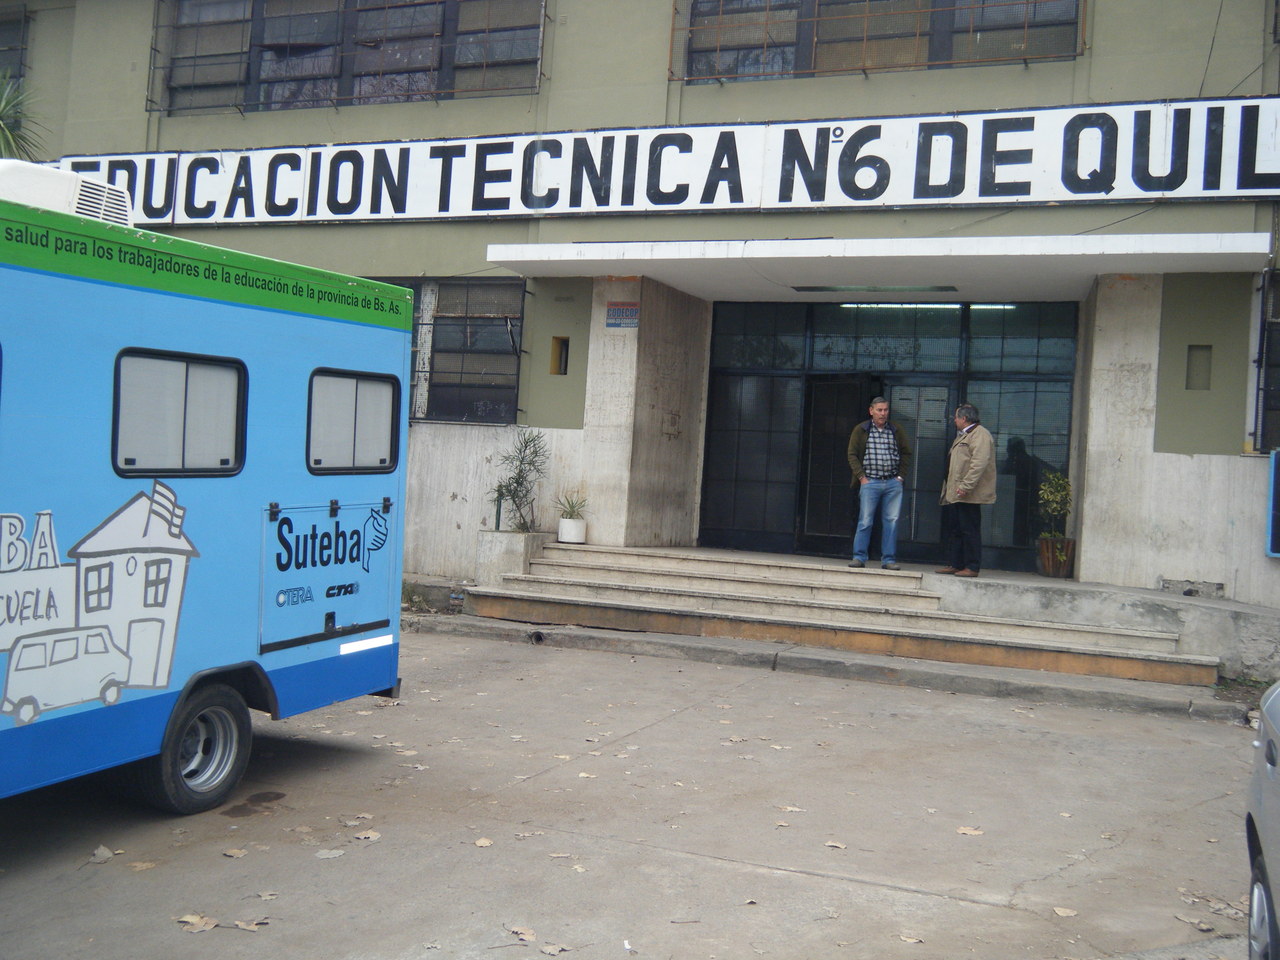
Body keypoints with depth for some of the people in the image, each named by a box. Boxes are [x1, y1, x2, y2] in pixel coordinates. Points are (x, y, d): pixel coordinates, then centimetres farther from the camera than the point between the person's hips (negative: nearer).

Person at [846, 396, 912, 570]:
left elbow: (906, 453, 17)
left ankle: (888, 559, 8)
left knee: (891, 521, 2)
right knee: (865, 521, -3)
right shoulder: (861, 430, 4)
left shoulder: (897, 431, 10)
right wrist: (861, 477, -5)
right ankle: (859, 557, 5)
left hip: (893, 484, 2)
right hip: (870, 482, -2)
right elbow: (852, 455, 4)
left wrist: (901, 476, 7)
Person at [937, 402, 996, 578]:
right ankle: (956, 564, 18)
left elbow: (979, 463, -22)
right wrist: (949, 488, 22)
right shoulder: (963, 435, 23)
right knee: (953, 529, 12)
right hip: (954, 494, 11)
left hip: (968, 495, -11)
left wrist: (966, 486, -26)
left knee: (969, 530, -7)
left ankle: (972, 567, -3)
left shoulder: (980, 435, -11)